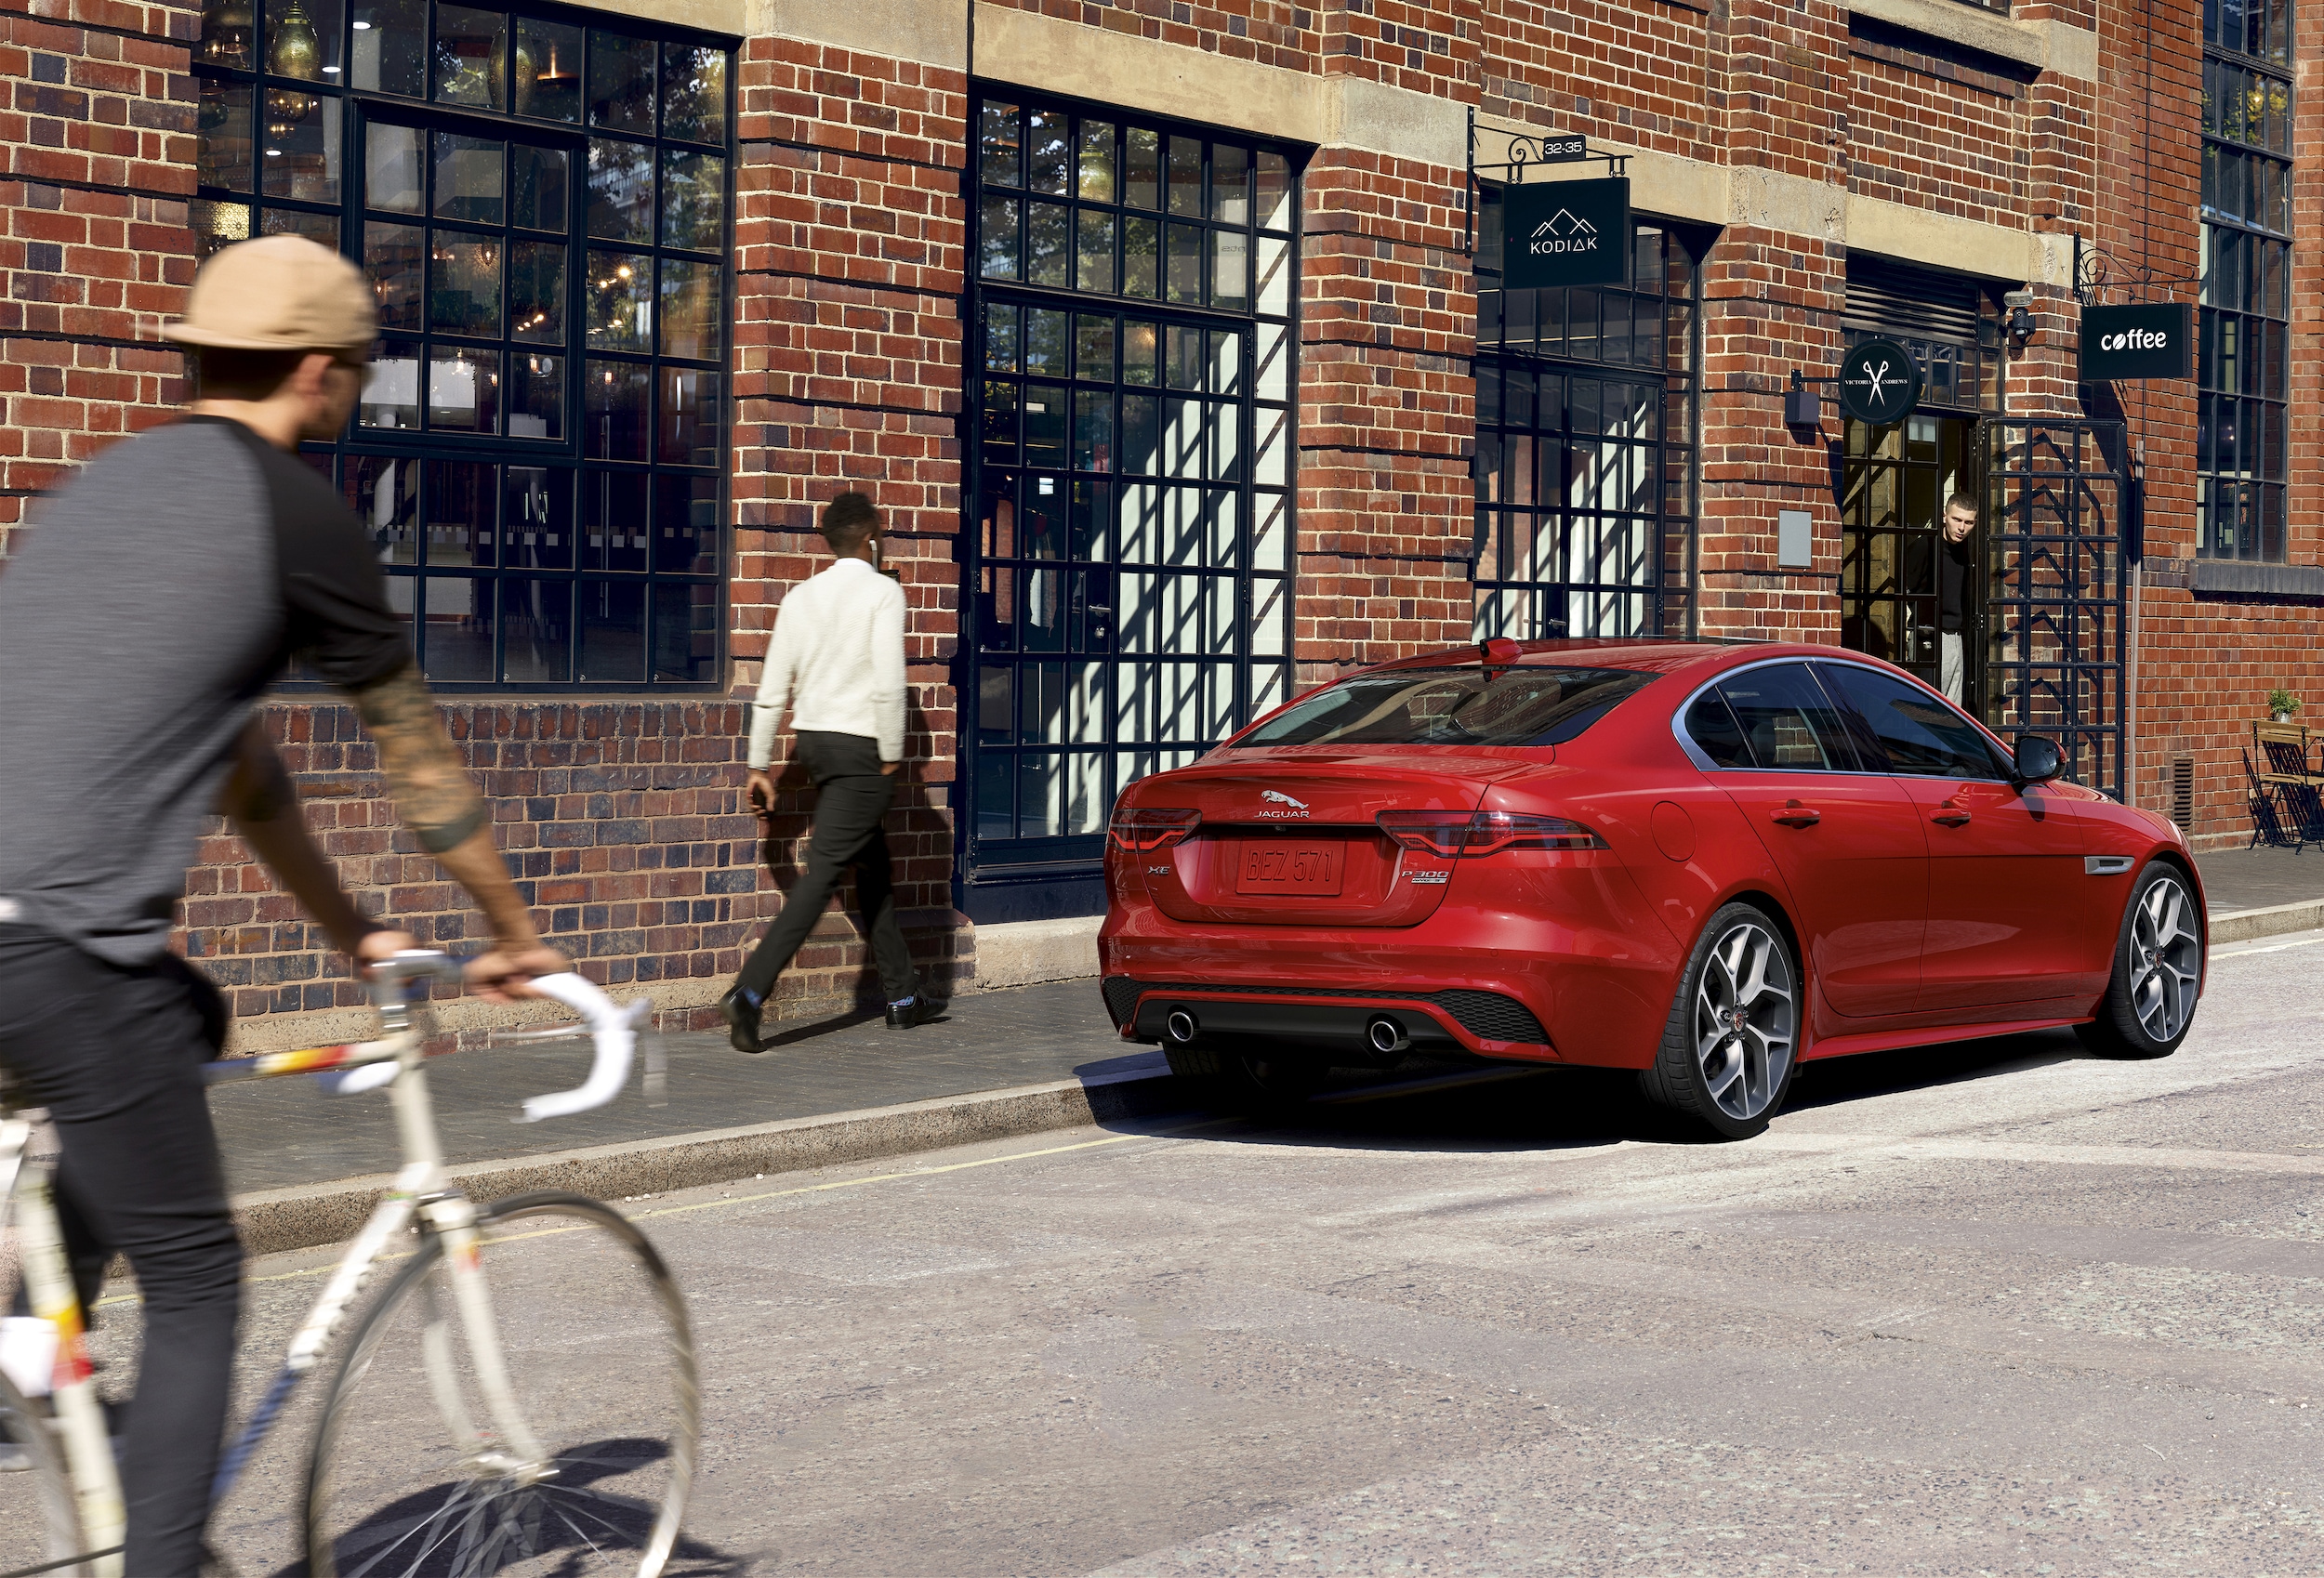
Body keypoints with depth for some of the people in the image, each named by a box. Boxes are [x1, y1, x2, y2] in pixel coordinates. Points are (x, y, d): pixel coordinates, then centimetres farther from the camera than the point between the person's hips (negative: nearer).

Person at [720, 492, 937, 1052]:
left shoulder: (801, 596, 9)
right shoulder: (883, 591, -8)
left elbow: (772, 689, 6)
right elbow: (888, 683, -17)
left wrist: (760, 765, 10)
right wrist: (891, 757, -9)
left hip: (815, 741, 7)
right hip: (860, 744, -7)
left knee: (873, 867, 18)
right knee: (822, 873, -11)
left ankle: (903, 996, 25)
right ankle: (749, 993, -22)